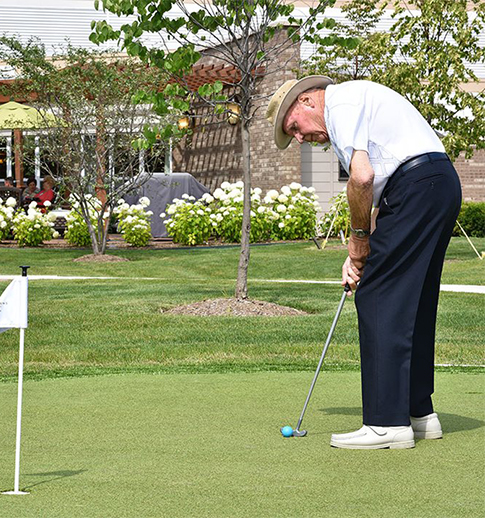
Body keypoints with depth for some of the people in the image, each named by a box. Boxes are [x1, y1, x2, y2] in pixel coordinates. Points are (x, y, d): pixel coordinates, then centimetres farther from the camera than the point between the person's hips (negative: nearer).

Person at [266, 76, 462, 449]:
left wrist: (359, 236, -1)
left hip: (417, 186, -10)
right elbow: (375, 182, 25)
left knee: (379, 299, -8)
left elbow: (362, 176, -15)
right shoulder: (358, 100, 28)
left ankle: (387, 423, -9)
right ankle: (419, 413, 20)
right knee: (413, 305, 15)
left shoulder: (340, 102, -3)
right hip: (442, 184, 10)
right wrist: (360, 254, 15)